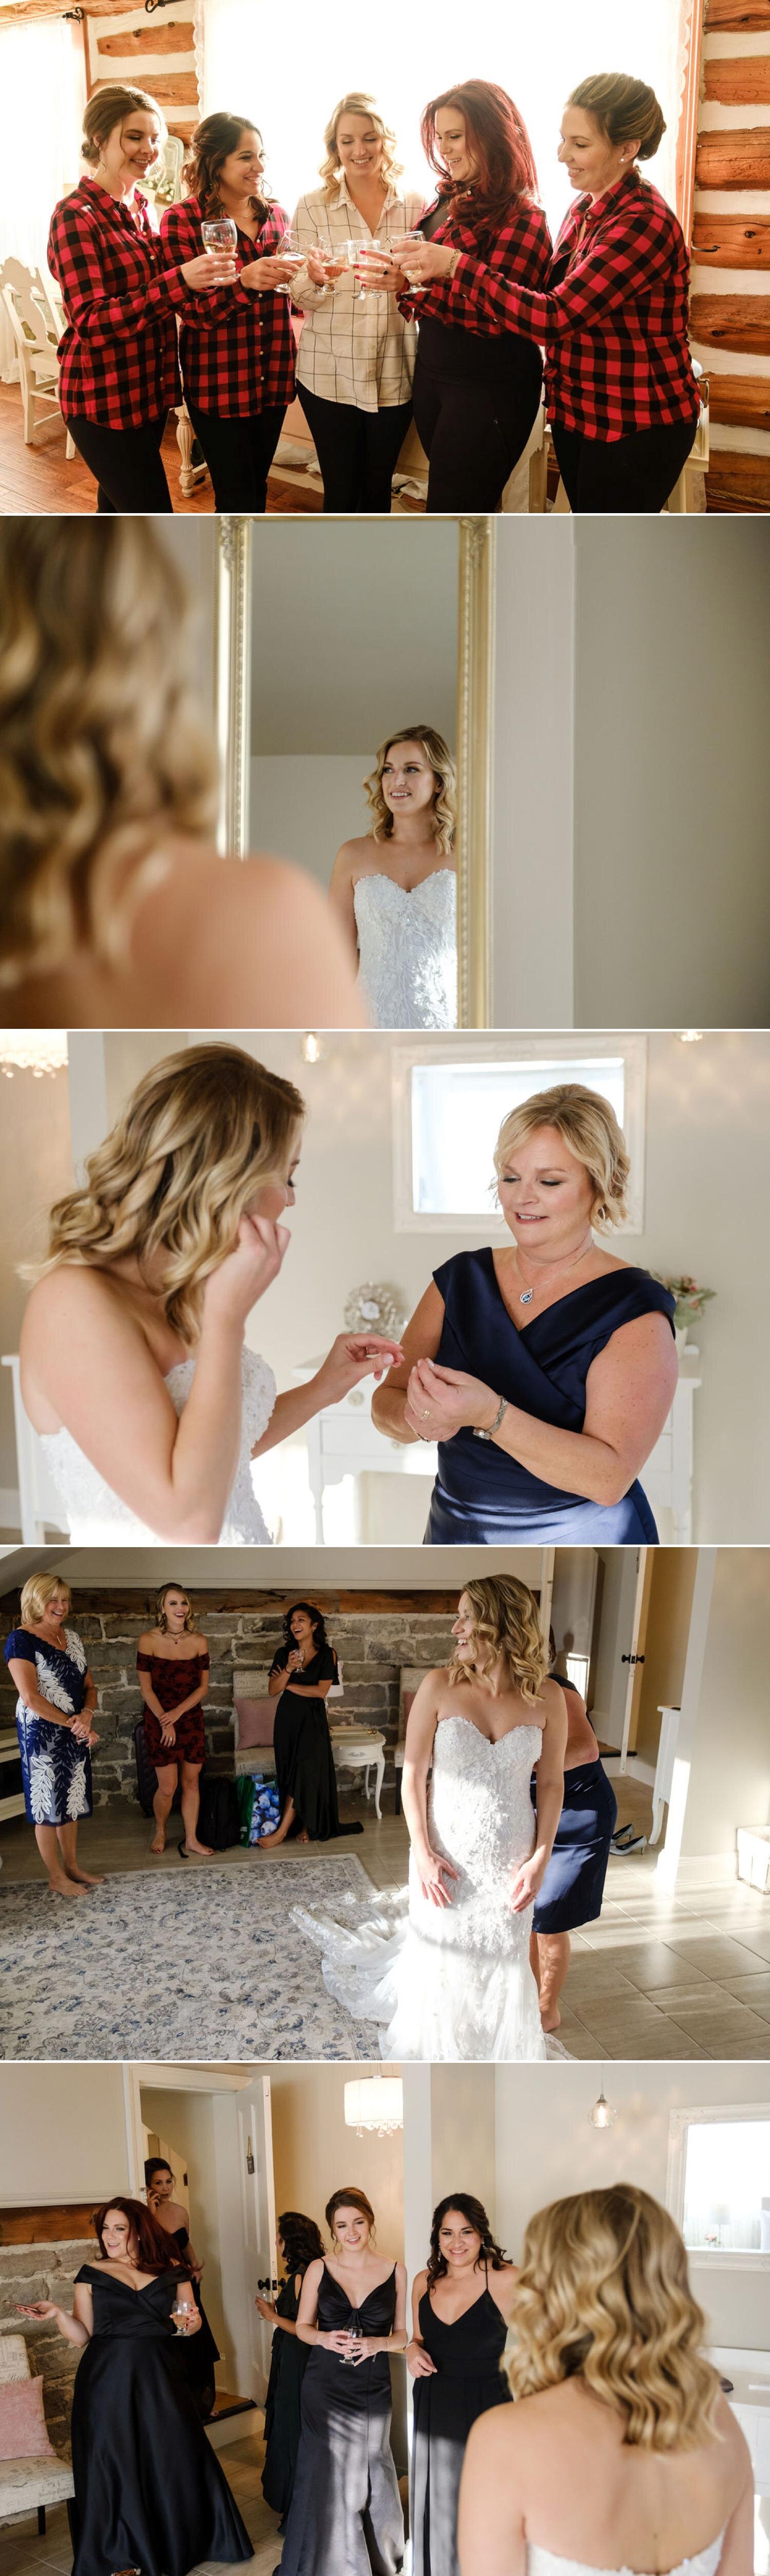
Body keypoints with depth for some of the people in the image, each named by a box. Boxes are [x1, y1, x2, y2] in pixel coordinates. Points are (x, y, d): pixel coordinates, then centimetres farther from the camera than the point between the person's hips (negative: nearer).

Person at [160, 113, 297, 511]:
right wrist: (244, 281, -31)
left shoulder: (275, 215, 9)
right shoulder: (182, 220, -9)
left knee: (256, 489, 14)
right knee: (237, 497, -2)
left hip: (272, 377, 6)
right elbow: (191, 310, -14)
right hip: (218, 384, -5)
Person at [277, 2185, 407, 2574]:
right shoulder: (319, 2269, -1)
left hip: (373, 2389, 0)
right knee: (326, 2473, 0)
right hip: (325, 2386, 0)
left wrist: (376, 2344, -15)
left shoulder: (395, 2272, -1)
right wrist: (325, 2339, -13)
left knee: (369, 2469, 5)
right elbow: (303, 2327, 7)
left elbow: (403, 2334, 4)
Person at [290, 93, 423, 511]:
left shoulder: (415, 205, 3)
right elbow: (300, 297, 0)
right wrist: (316, 278, -24)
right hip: (329, 370, -1)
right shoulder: (312, 206, 1)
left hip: (394, 370, 1)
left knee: (378, 490, 10)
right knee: (342, 492, 1)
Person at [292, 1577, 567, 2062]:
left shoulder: (546, 1697, -8)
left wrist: (540, 1860, -6)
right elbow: (413, 1774, -7)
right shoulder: (441, 1686, -11)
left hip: (509, 1858, 1)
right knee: (439, 1956, 11)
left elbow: (551, 1783, 0)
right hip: (445, 1854, -1)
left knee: (501, 1964, 12)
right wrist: (422, 1854, -12)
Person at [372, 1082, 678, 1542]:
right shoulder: (461, 1279, -1)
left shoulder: (633, 1310, -16)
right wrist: (419, 1417, -27)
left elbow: (611, 1478, -25)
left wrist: (489, 1415, -37)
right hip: (456, 1539, 4)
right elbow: (386, 1405, -4)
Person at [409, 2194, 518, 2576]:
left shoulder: (507, 2280, -12)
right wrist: (413, 2351, -2)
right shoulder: (425, 2282, 5)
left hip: (486, 2406, -5)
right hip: (434, 2410, 5)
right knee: (438, 2508, 13)